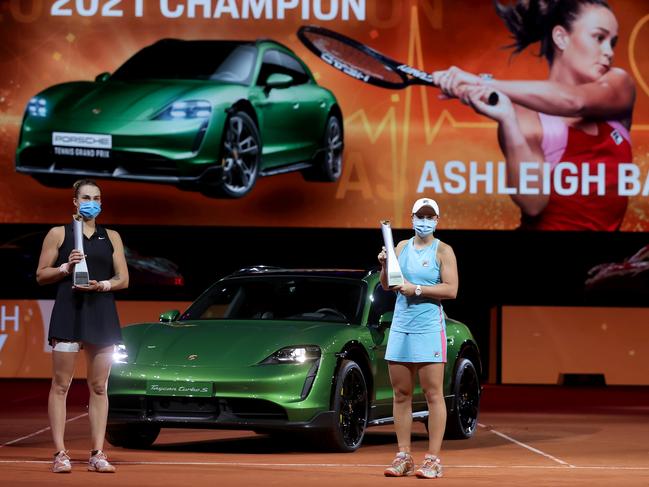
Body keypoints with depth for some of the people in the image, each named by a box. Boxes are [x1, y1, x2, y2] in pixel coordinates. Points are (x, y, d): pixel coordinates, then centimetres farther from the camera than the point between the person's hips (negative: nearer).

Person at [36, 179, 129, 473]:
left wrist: (103, 285, -9)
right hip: (68, 312, -3)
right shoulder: (59, 234, 7)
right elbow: (41, 275, 6)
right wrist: (66, 267, -11)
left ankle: (97, 454, 4)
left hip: (102, 315, 3)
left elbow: (123, 279, 11)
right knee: (61, 385, -7)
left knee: (98, 387, 2)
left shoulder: (111, 237, 15)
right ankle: (60, 454, -7)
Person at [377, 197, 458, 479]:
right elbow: (387, 286, 15)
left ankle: (433, 459, -4)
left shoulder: (443, 251, 0)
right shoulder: (401, 247, 14)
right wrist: (384, 266, -4)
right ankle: (403, 457, 10)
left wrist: (417, 289, -15)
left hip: (429, 329, -5)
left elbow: (451, 289, -10)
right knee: (401, 394, 5)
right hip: (400, 327, 5)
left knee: (433, 394, -5)